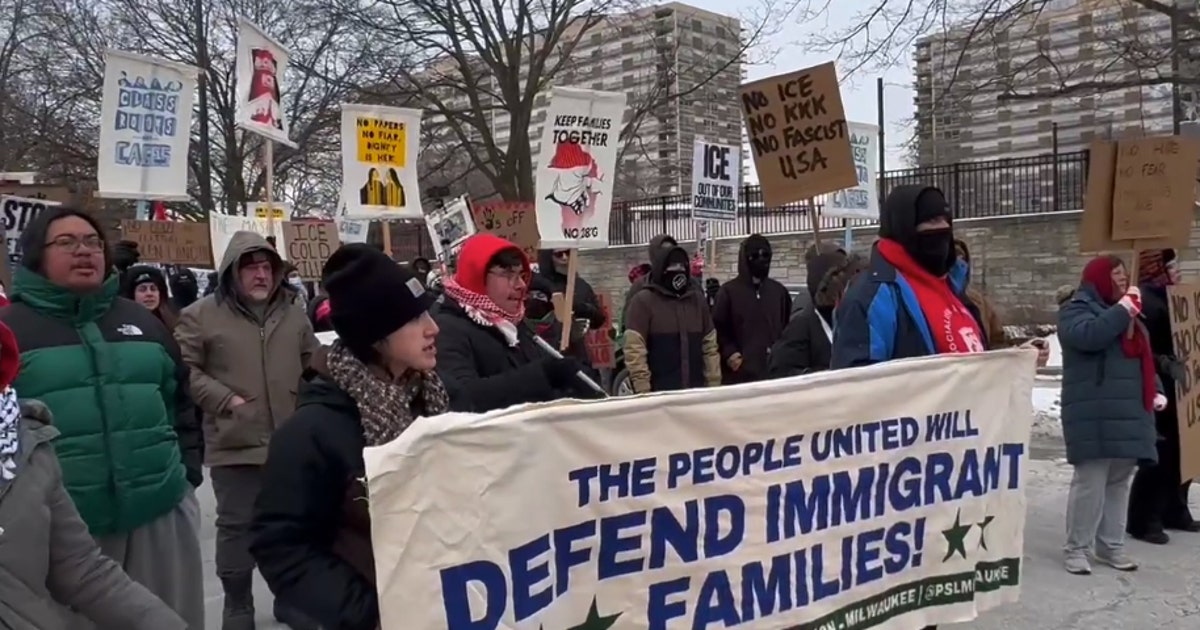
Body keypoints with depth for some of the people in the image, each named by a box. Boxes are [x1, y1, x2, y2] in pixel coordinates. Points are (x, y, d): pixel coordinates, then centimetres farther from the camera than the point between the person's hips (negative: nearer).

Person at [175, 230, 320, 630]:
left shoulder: (293, 315, 9)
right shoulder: (202, 315, -5)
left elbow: (313, 365, 18)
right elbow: (185, 370, -7)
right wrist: (227, 400, -13)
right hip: (234, 444, -4)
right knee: (236, 526, 6)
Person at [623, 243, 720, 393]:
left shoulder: (697, 299, 13)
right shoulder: (644, 301, -3)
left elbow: (710, 345, 14)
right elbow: (634, 349, -10)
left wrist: (714, 385, 7)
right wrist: (643, 390, -16)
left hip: (696, 392, 5)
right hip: (658, 394, -5)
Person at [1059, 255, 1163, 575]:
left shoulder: (1127, 313, 24)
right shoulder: (1077, 309, -3)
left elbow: (1143, 359, 28)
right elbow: (1089, 335, -26)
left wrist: (1156, 391, 15)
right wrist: (1122, 309, -16)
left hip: (1130, 413, 9)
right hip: (1094, 416, -8)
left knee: (1120, 481, 11)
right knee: (1090, 481, -9)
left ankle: (1111, 546, 21)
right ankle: (1077, 548, 0)